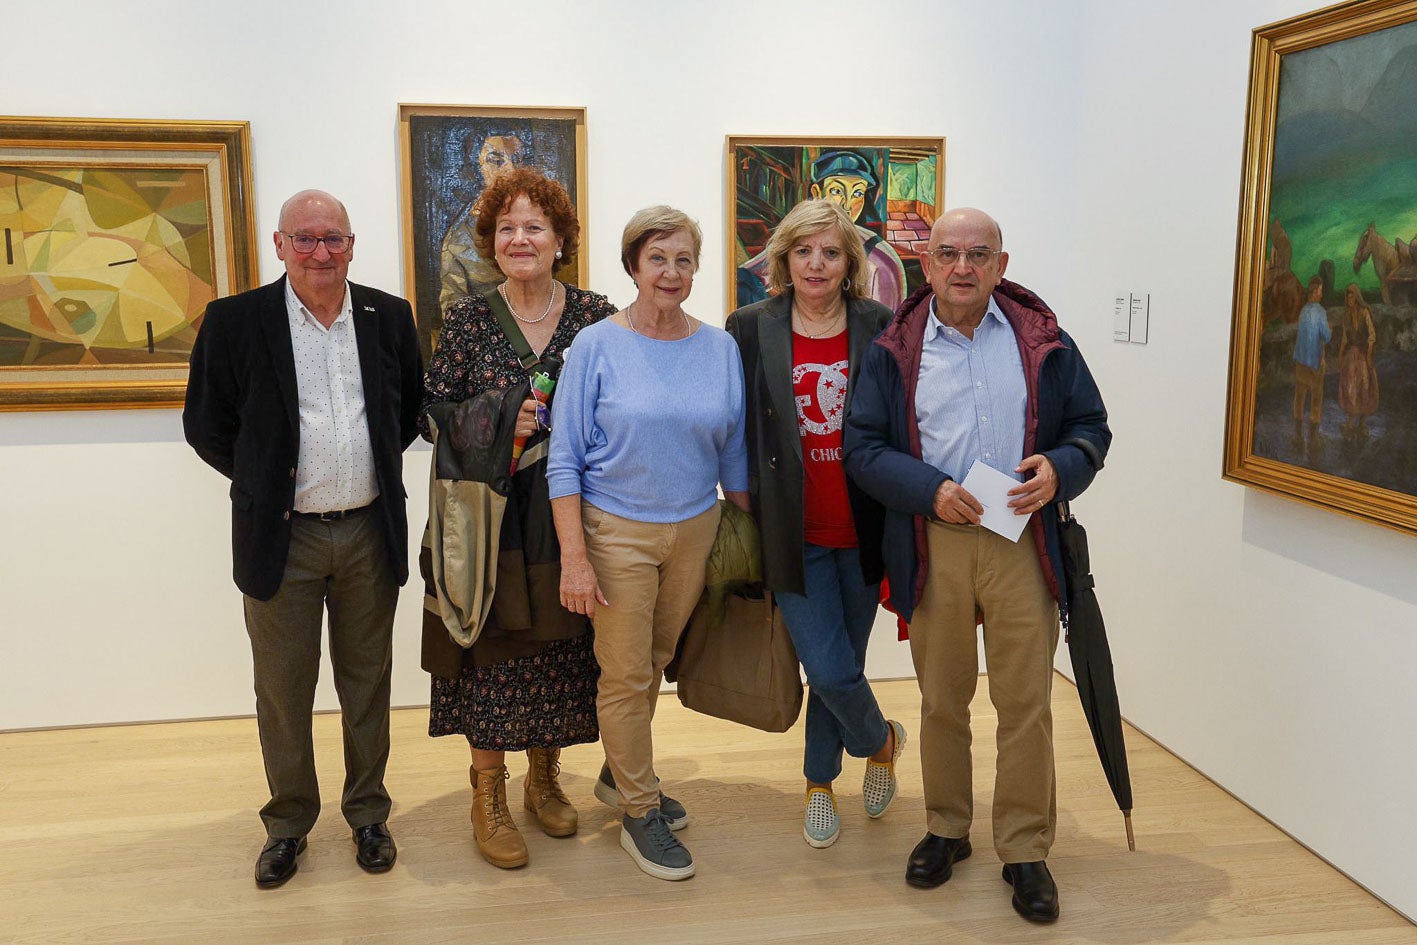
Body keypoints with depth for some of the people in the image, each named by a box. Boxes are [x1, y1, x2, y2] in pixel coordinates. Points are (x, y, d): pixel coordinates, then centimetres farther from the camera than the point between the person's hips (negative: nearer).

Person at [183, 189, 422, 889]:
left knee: (367, 683, 14)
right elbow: (205, 424, 1)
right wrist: (262, 479, -2)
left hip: (370, 534, 2)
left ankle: (367, 812, 31)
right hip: (281, 536, -1)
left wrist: (377, 464, 4)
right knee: (282, 690, 10)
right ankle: (288, 821, 29)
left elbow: (413, 409, 14)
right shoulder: (234, 321, -5)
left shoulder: (389, 317, 2)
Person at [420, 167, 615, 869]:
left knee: (561, 647, 10)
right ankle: (488, 798, 21)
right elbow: (431, 409, -1)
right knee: (493, 652, 3)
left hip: (570, 515, 2)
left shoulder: (595, 315, 2)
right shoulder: (467, 320, 0)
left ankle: (544, 779, 31)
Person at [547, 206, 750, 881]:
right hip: (617, 531, -3)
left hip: (695, 528, 4)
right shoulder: (597, 346, -8)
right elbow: (564, 461, -9)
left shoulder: (720, 348, 2)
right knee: (626, 674, 3)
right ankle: (640, 813, 21)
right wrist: (574, 557, -14)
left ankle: (621, 774, 39)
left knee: (654, 661, 16)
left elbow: (733, 454, 9)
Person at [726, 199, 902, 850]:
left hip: (861, 529, 1)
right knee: (829, 670, -4)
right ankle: (881, 739, 29)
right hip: (795, 533, -1)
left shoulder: (880, 327, 1)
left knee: (839, 666, 12)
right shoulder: (751, 329, -1)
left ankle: (819, 782, 37)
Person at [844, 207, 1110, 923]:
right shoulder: (894, 351, 3)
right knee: (941, 698, 12)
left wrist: (1059, 469, -13)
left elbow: (1090, 427, 9)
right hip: (932, 546, 0)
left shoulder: (1043, 341, 5)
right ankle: (946, 830, 31)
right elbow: (863, 447, 0)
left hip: (1023, 542, 0)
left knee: (1025, 700, 3)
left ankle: (1025, 850, 19)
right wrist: (929, 489, -15)